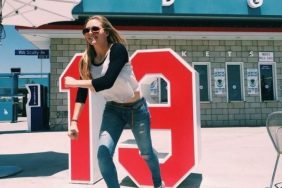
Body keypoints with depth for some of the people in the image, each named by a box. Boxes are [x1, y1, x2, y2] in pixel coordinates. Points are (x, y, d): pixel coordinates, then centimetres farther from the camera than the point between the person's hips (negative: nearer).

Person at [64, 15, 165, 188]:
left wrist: (75, 82, -27)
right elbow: (82, 93, -3)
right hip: (113, 109, 4)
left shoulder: (117, 50, -24)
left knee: (146, 153, 14)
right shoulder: (87, 59, -7)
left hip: (136, 108, -4)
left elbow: (107, 82, -36)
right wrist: (74, 121, -10)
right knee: (103, 153, -14)